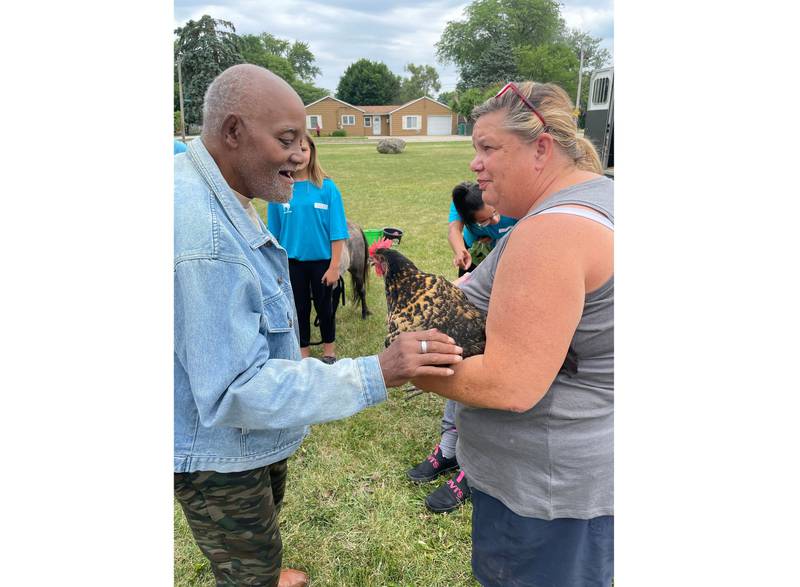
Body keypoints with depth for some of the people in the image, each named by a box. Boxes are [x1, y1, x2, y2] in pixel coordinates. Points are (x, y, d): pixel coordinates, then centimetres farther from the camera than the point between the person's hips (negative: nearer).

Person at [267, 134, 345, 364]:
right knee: (299, 308, 15)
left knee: (324, 306, 15)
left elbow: (337, 230, -10)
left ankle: (329, 351, 35)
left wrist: (334, 265, -11)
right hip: (292, 262, 2)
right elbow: (274, 232, 1)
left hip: (322, 260, -1)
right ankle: (303, 352, 34)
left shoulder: (326, 187, -11)